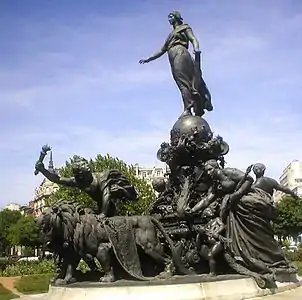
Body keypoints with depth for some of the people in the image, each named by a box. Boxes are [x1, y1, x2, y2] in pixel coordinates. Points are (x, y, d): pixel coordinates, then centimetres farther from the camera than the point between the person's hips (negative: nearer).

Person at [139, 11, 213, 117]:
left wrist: (196, 49, -22)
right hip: (173, 60, 6)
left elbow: (193, 39, 0)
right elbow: (162, 50, 37)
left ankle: (187, 109, -35)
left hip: (180, 54, -6)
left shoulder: (184, 27, 17)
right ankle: (198, 109, -17)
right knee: (182, 83, -8)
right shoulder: (171, 35, 36)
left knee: (182, 81, -22)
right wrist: (148, 59, 33)